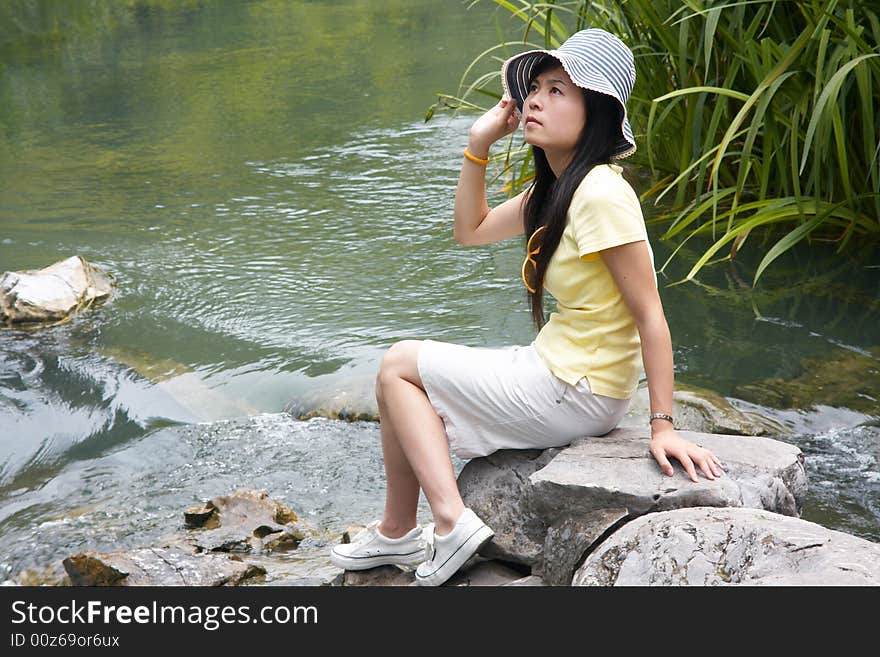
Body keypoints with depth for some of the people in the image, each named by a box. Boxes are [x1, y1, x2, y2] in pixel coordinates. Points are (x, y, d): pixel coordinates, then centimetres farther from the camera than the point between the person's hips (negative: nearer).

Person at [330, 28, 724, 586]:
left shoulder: (601, 193, -22)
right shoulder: (556, 186, 7)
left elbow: (651, 316, -22)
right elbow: (472, 231, 17)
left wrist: (663, 426, -22)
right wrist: (480, 143, 6)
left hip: (574, 396, -10)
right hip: (558, 369, 10)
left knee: (398, 365, 2)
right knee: (407, 369, 18)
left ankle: (452, 522, 2)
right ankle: (396, 535, 23)